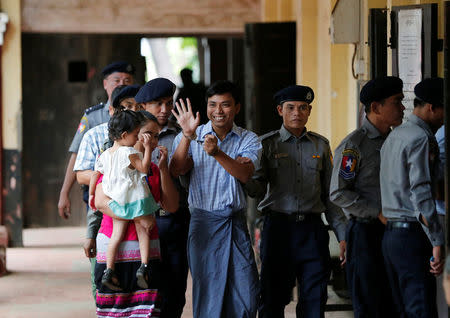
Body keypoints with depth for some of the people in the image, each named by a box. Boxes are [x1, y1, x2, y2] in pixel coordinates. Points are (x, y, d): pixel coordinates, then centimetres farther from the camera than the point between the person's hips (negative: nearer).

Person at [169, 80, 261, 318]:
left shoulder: (248, 140, 7)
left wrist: (217, 153, -28)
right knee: (208, 292, -1)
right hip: (204, 223, -1)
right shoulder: (191, 137, 6)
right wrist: (187, 136, -22)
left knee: (247, 294, -2)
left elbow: (245, 174, -12)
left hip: (236, 222, 1)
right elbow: (175, 171, -11)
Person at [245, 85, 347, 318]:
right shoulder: (267, 144, 5)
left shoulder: (321, 145, 11)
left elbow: (330, 194, 13)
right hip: (278, 227, -2)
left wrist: (342, 235, 8)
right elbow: (257, 189, -4)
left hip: (312, 229, 2)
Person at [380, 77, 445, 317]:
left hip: (390, 235, 9)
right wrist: (437, 243, -19)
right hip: (412, 234, -9)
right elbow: (421, 194, -18)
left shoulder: (394, 136, 18)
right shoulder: (421, 138, -12)